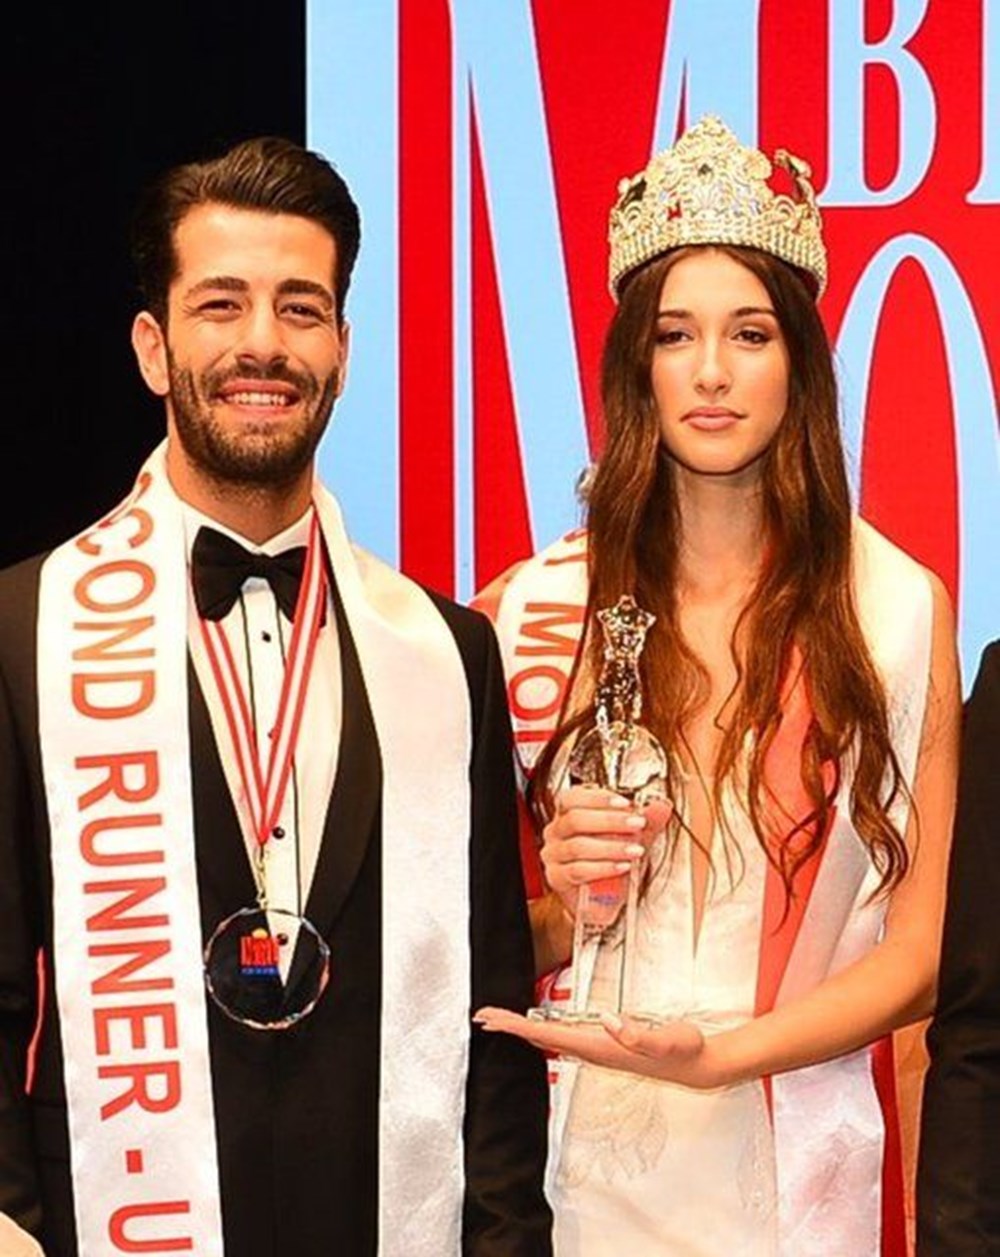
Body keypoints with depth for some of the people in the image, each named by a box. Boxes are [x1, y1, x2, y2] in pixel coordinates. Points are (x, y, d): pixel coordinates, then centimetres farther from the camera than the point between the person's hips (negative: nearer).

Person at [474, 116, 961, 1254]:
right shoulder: (535, 607, -6)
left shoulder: (902, 606, -7)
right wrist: (552, 904, -18)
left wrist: (721, 1052, -17)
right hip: (588, 1151, 1)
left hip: (801, 1160, 0)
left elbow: (922, 947, -4)